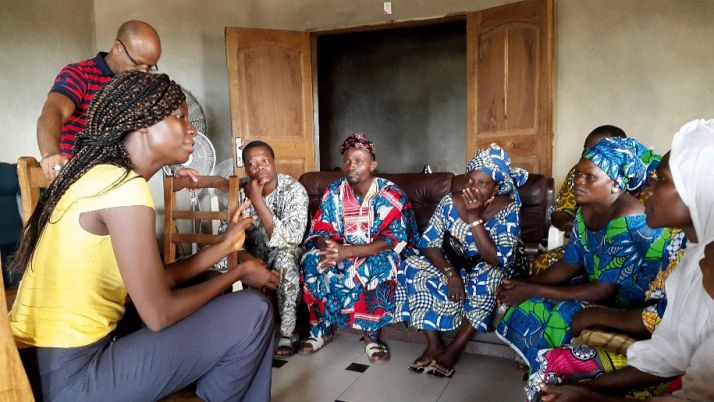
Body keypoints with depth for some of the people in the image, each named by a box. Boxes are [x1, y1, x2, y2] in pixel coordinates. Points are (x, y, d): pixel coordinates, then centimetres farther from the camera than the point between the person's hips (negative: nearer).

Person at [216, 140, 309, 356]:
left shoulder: (293, 189, -21)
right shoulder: (240, 190, -10)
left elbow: (290, 238, -32)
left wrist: (257, 201, -36)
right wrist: (242, 255, -30)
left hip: (284, 253, -3)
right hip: (253, 254, 4)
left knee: (284, 258, -36)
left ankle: (288, 332, -21)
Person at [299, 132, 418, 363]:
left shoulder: (390, 194, -14)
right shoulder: (334, 192, -2)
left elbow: (394, 241, -23)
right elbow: (319, 232, -4)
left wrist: (348, 252, -33)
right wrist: (330, 247, -30)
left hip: (378, 255, -3)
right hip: (341, 251, 4)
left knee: (383, 266, -37)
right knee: (312, 261, -25)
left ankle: (372, 335, -18)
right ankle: (322, 329, -9)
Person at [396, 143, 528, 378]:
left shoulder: (508, 210, -18)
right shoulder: (451, 202, -12)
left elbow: (498, 260, -27)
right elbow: (427, 244, -13)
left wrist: (475, 218, -32)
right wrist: (451, 273, -29)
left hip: (485, 272, -2)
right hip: (451, 264, 3)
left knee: (492, 279, -36)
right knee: (412, 268, -23)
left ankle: (454, 349, -24)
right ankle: (434, 344, -17)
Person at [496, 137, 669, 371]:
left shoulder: (629, 224, -28)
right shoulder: (587, 208, -3)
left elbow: (603, 291, -27)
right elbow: (570, 264, 1)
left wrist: (534, 291, -25)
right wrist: (527, 286, -15)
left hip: (628, 308, -7)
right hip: (597, 287, 8)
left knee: (559, 318, -20)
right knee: (529, 306, -4)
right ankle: (534, 364, 17)